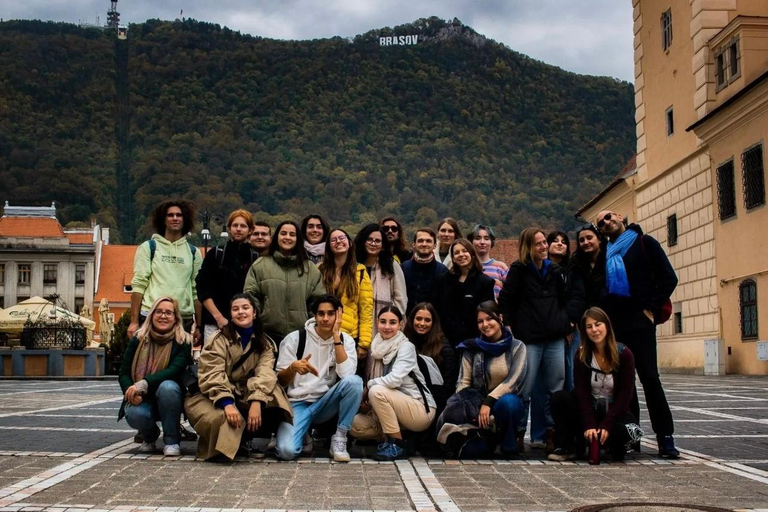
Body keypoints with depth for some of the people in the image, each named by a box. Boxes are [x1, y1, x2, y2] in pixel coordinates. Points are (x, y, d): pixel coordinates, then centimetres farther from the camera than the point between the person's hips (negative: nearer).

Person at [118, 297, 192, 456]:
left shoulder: (183, 342, -8)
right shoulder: (138, 340, -1)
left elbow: (174, 370, -23)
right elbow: (123, 374, -3)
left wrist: (144, 384, -36)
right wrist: (131, 392, -25)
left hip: (169, 401, -1)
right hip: (142, 401, 1)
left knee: (167, 386, -34)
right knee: (134, 414, -32)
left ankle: (172, 441, -14)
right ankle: (150, 437, 7)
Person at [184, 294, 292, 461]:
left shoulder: (265, 343, 5)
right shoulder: (218, 340, -4)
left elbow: (265, 373, -14)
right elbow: (211, 376, -19)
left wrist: (256, 402, -34)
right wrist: (227, 404, -36)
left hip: (247, 397, 3)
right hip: (218, 398, -3)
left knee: (274, 403, -28)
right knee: (219, 418, -37)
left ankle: (240, 437, -12)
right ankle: (225, 445, -4)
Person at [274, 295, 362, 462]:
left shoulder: (346, 340, -1)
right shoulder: (295, 338, -5)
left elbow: (346, 374, -20)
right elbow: (280, 382, -4)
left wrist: (336, 336, -18)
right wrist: (293, 368, -27)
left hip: (326, 403, 1)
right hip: (297, 404, -1)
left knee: (354, 381, -28)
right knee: (287, 451, -28)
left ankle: (339, 438, -14)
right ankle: (305, 433, 9)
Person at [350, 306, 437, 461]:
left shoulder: (406, 346, -14)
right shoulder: (377, 347, 5)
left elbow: (394, 379, -28)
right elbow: (370, 380, 9)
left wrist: (368, 386, -14)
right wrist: (366, 398, -11)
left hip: (420, 411, -6)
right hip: (395, 409, 7)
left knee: (377, 391, -28)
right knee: (355, 425, -9)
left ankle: (397, 444, -17)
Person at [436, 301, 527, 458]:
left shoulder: (517, 347, 1)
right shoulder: (472, 349, 6)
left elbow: (514, 380, -12)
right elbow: (463, 383, 0)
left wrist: (489, 402, -23)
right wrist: (463, 406, -19)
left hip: (508, 404, -1)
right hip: (477, 405, 1)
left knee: (507, 402, -38)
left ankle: (509, 448, -13)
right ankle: (488, 442, 4)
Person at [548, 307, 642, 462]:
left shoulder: (624, 354, -12)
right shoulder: (582, 355, -7)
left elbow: (625, 393, -14)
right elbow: (582, 391, -13)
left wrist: (606, 425, -22)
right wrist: (589, 425, -26)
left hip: (615, 411, -1)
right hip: (589, 409, 2)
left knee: (626, 432, -35)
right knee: (559, 398, -26)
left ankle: (613, 445, 2)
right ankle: (566, 448, -13)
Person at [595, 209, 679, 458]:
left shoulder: (644, 243, 3)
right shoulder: (605, 253, 17)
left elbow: (668, 278, -2)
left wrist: (651, 309, -8)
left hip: (639, 321, -5)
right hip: (613, 323, 5)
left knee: (649, 377, -11)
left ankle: (665, 437, -6)